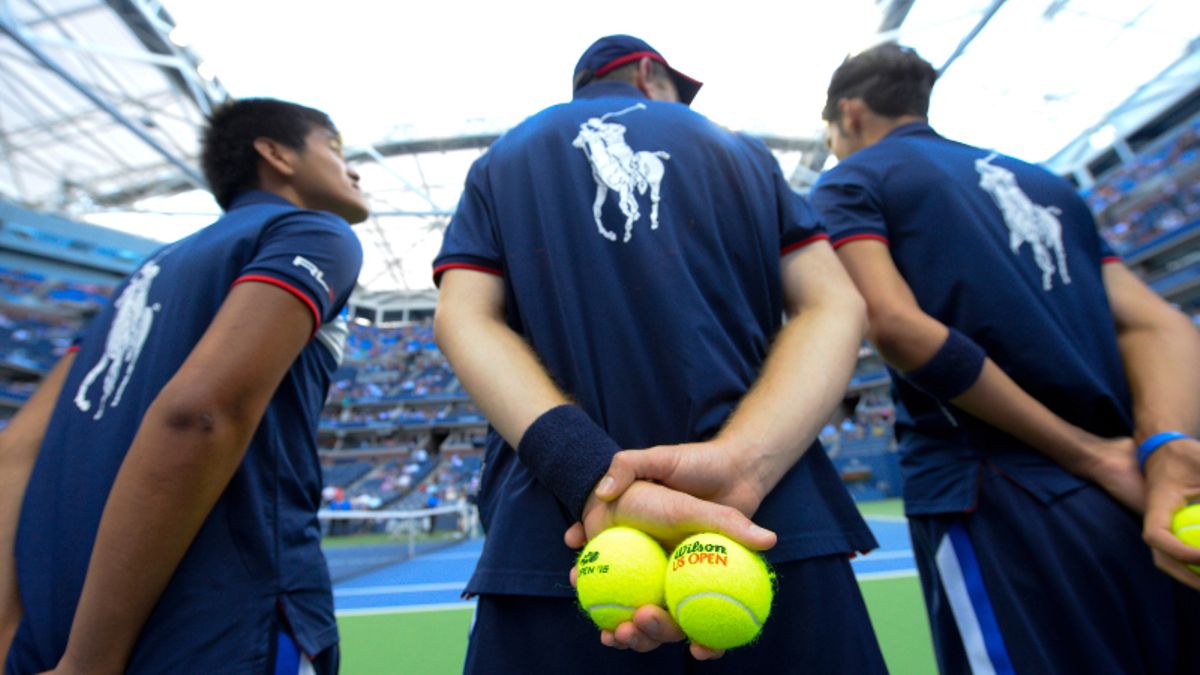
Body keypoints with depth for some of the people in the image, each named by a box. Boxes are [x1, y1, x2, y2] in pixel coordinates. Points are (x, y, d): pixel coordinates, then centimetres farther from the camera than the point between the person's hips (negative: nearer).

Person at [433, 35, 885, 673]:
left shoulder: (500, 162, 17)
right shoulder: (741, 151, 18)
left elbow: (464, 318, -2)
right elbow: (835, 305, 1)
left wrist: (595, 477, -15)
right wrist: (741, 457, -15)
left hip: (557, 544, 1)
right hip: (776, 524, 1)